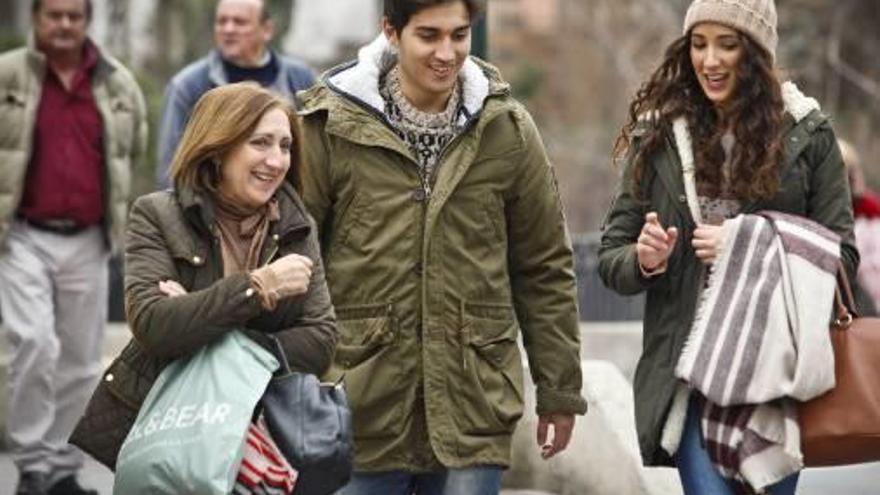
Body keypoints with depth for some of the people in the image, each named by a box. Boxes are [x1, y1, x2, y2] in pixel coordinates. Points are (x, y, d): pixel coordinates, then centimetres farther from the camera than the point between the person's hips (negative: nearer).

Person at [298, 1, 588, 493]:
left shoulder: (508, 129, 3)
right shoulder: (332, 125, -4)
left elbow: (546, 269, 9)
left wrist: (560, 392, 11)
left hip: (472, 407, 1)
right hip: (358, 410, -1)